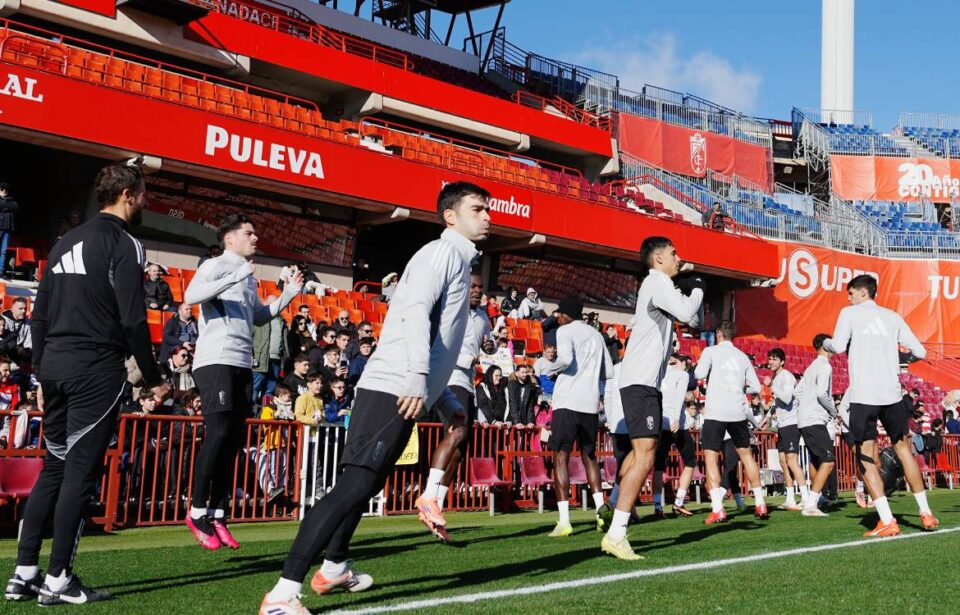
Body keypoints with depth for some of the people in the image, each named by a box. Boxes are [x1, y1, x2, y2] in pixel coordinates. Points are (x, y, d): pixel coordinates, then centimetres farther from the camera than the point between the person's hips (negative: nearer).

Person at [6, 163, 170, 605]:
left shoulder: (67, 241, 17)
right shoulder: (123, 243, -7)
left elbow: (40, 315, 17)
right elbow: (132, 320, -13)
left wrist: (43, 375, 21)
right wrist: (154, 379, -5)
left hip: (55, 366, 8)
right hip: (97, 369, -8)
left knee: (53, 469, 14)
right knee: (81, 473, -2)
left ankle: (23, 575, 14)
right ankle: (58, 581, 2)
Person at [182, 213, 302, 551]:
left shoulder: (249, 278, 22)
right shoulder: (215, 266, -2)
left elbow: (259, 317, 33)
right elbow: (191, 295, -21)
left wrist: (287, 296, 21)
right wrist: (235, 277, -24)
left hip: (243, 365, 8)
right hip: (216, 361, -8)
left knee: (234, 440, 6)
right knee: (219, 434, -16)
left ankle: (218, 516, 12)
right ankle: (197, 512, -5)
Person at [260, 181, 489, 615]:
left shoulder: (457, 261, 25)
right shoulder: (442, 252, -4)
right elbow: (415, 313, -22)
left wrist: (449, 403, 28)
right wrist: (417, 377, -33)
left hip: (406, 394, 11)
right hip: (392, 391, -11)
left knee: (367, 483, 20)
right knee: (356, 484, -17)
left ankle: (334, 568, 35)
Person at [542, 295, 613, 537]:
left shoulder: (565, 330, -1)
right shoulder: (596, 334, 17)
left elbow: (565, 358, -19)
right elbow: (609, 371, 17)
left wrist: (550, 370, 0)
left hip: (567, 402, -6)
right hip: (591, 404, 6)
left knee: (561, 457, -4)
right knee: (589, 456, 17)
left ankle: (564, 520, -12)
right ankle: (601, 513, 7)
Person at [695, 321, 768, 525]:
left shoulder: (711, 351, 1)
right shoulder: (743, 357, 13)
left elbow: (700, 373, -13)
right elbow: (756, 387, 11)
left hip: (716, 412, -4)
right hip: (738, 412, 4)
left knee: (711, 457, -2)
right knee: (746, 454, 17)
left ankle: (717, 509, -13)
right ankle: (760, 504, 20)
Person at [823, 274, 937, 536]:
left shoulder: (850, 313, 2)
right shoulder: (892, 317, 14)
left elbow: (838, 346, -10)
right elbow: (920, 351, 14)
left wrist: (825, 342, 11)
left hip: (863, 397, -4)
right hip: (892, 395, 4)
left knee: (866, 457, 0)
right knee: (904, 450, 17)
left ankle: (887, 521, -9)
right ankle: (926, 514, 21)